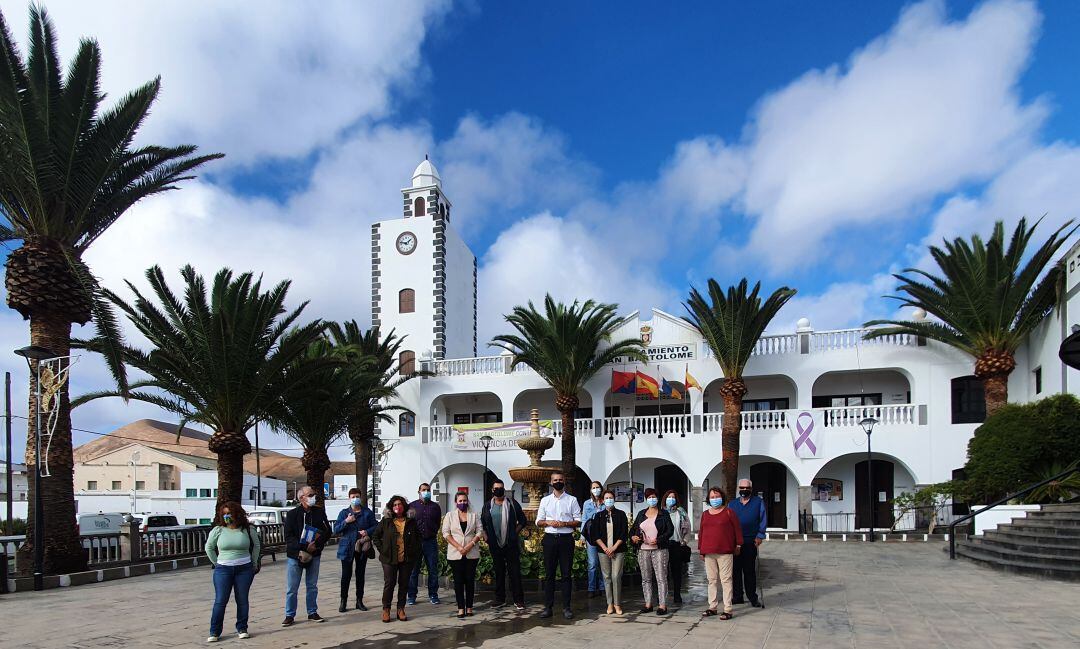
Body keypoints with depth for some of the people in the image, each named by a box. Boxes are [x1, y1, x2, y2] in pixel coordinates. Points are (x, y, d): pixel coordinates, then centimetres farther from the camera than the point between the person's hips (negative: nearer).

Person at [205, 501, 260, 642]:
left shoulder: (247, 530, 0)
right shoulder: (218, 530, -2)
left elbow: (256, 545, 13)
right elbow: (209, 548, 12)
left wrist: (254, 563, 12)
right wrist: (217, 564, 9)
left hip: (244, 569, 1)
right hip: (223, 570, 0)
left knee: (242, 600, 5)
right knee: (220, 601, -3)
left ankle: (242, 629, 14)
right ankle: (214, 632, 5)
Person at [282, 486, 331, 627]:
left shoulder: (319, 512, 4)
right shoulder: (292, 514, -4)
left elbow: (327, 532, 3)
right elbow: (289, 536, -9)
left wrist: (316, 544, -14)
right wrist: (301, 550, -20)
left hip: (314, 555, 3)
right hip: (295, 555, -3)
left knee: (312, 586, 11)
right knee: (291, 588, 2)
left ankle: (312, 613, 22)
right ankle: (289, 615, 12)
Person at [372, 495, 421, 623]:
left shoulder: (411, 522, 5)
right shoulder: (386, 521, 0)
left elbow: (418, 538, 15)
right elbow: (375, 536, 6)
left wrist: (415, 553, 6)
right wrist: (382, 550, -2)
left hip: (407, 559, 2)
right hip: (390, 559, -2)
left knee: (404, 584, 7)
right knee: (389, 583, 2)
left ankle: (401, 609, 17)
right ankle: (386, 609, 13)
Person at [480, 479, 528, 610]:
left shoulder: (512, 504, 2)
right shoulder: (487, 506, 9)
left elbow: (523, 520, 6)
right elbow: (482, 524, 17)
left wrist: (515, 533, -1)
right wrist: (487, 538, 6)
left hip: (511, 544, -2)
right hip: (495, 545, 3)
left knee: (515, 571, -3)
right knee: (498, 572, 10)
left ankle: (518, 600, 2)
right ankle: (500, 599, 19)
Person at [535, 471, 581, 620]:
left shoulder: (572, 500, 5)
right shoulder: (545, 500, 11)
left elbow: (578, 521, 1)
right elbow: (538, 522, 10)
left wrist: (564, 523, -14)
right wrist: (548, 522, -10)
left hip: (566, 539, -2)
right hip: (550, 539, 2)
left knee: (566, 574, 1)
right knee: (549, 574, 4)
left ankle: (566, 607, 7)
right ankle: (548, 606, 8)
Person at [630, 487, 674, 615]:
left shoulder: (663, 514, 2)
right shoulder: (641, 514, 14)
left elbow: (670, 530, -5)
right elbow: (633, 528, 18)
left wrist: (658, 540, -16)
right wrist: (632, 537, -3)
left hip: (659, 550, -4)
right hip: (643, 551, 4)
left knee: (661, 578, -7)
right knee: (646, 578, 8)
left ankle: (662, 605, -4)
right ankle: (648, 604, 15)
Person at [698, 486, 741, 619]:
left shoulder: (729, 512, 1)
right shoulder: (705, 514, 13)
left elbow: (737, 529, 3)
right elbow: (701, 532, 16)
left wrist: (738, 545, 2)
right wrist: (701, 549, 13)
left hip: (724, 552, -5)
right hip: (708, 552, 5)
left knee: (725, 580, -4)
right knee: (711, 580, 10)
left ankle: (727, 610, -2)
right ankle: (712, 607, 18)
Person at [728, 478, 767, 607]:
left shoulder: (758, 502, 5)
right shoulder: (733, 504, 13)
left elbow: (762, 520, 2)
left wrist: (760, 536, -6)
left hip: (750, 542, -3)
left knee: (749, 571, 3)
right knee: (736, 570, 6)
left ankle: (752, 597, 12)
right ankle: (738, 596, 14)